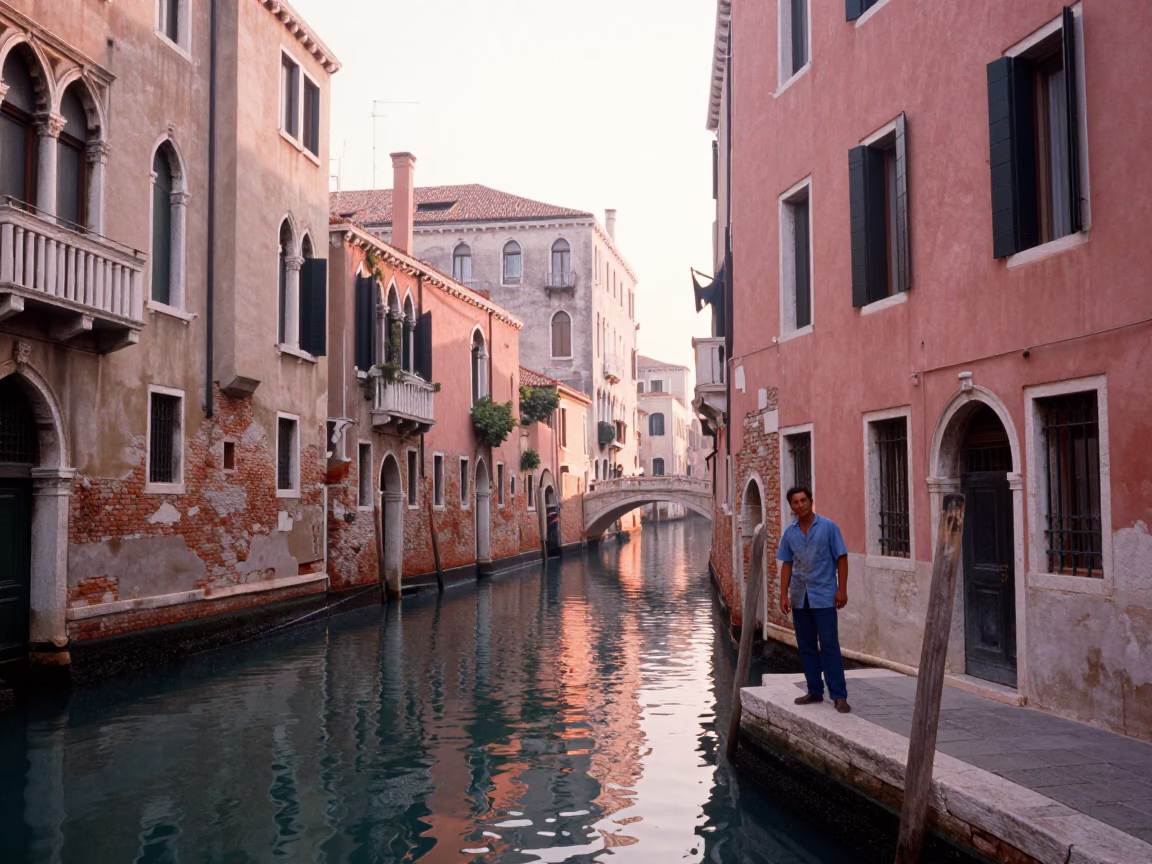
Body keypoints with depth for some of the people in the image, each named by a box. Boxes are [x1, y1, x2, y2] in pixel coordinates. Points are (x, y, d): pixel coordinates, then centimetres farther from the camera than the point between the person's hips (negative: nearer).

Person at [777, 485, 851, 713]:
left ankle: (839, 695, -4)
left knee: (829, 646, -7)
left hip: (823, 596, -5)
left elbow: (841, 559, -4)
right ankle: (815, 691, 19)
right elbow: (787, 565, 12)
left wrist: (842, 589, -11)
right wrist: (783, 595, 5)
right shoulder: (789, 533, 7)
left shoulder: (828, 527, -4)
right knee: (806, 646, 9)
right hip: (799, 598, 5)